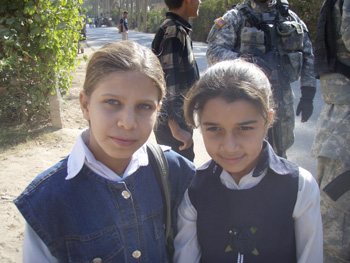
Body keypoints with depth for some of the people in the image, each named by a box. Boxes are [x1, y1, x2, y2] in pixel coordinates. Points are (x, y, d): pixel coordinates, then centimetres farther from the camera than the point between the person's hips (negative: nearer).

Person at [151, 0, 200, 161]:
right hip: (173, 125, -9)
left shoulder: (179, 29, 13)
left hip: (179, 122, 10)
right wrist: (176, 128, -26)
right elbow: (169, 83, -25)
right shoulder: (173, 31, -18)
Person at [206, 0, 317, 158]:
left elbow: (308, 57, 11)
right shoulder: (236, 17, -1)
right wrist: (245, 59, -30)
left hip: (283, 99, 4)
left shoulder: (290, 17, 10)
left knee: (279, 154, 14)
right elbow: (214, 52, -13)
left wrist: (307, 96, 3)